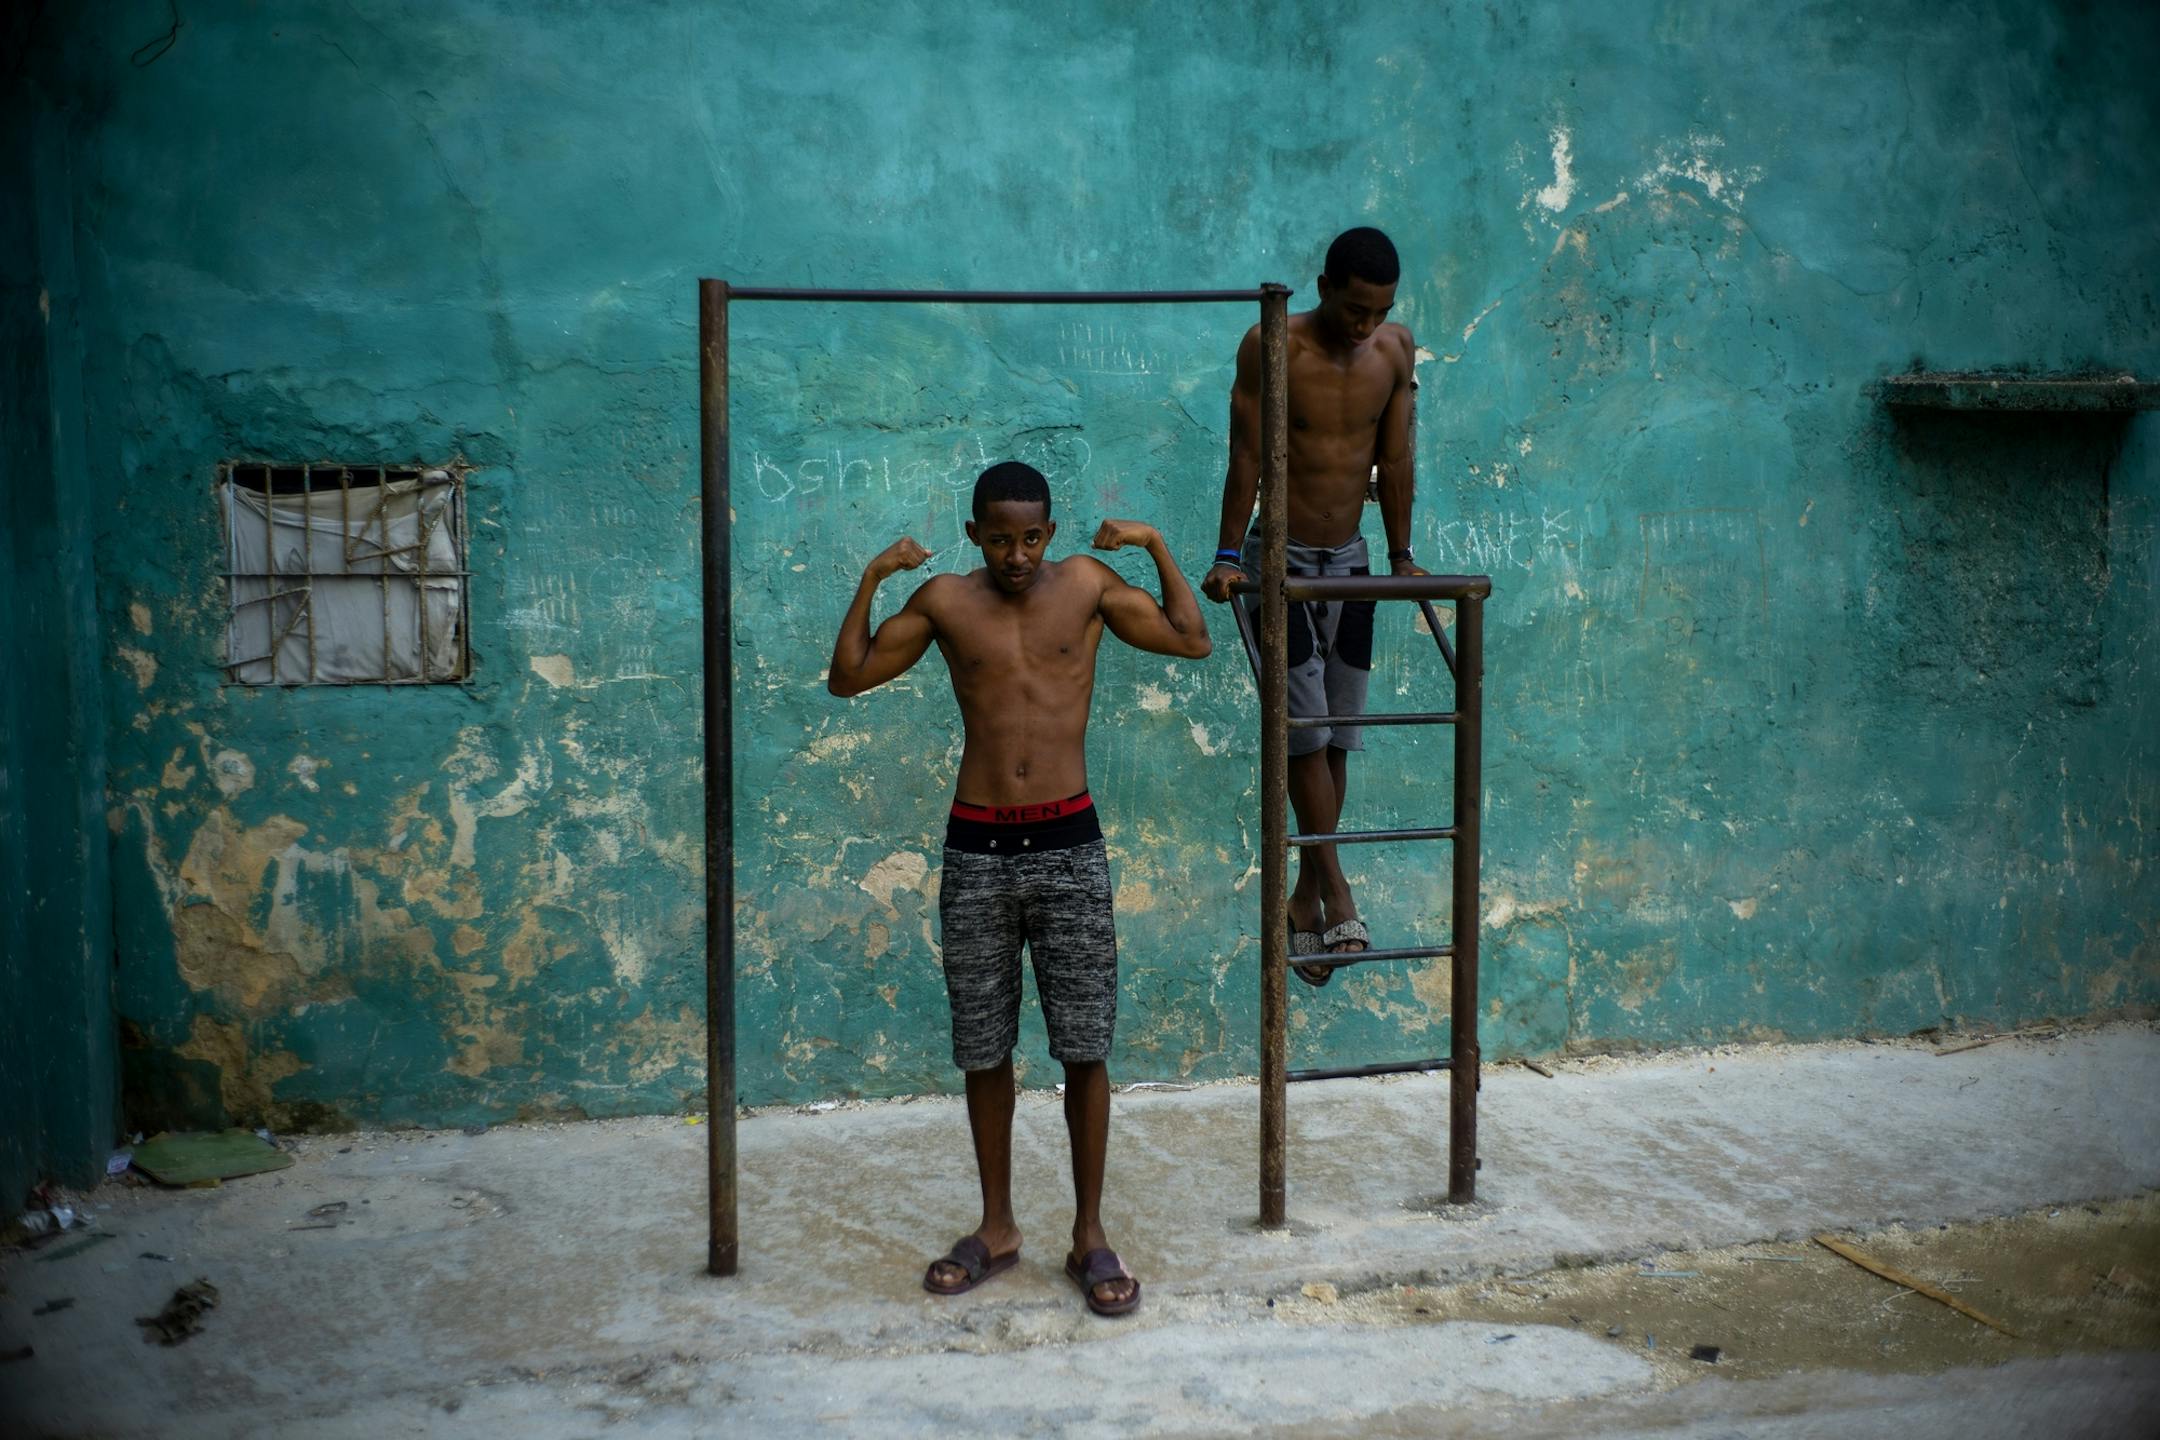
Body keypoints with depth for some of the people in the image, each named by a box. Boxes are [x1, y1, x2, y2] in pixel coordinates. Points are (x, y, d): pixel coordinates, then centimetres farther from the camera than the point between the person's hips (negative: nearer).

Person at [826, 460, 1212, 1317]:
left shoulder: (1087, 585, 2)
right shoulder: (945, 602, 3)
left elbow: (1192, 641, 7)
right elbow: (847, 678, 8)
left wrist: (1156, 546, 0)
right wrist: (872, 579, 0)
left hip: (1069, 844, -1)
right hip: (977, 849, 1)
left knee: (1085, 1048, 1)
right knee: (984, 1052, 9)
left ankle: (1089, 1237, 13)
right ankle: (997, 1229, 23)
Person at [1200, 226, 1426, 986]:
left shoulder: (1396, 351, 1)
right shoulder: (1271, 346, -13)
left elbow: (1394, 458, 7)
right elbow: (1247, 454, -12)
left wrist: (1402, 556, 10)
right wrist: (1229, 556, -14)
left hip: (1349, 560, 5)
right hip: (1282, 557, -4)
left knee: (1337, 736, 5)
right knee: (1305, 724, -11)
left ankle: (1305, 897, 16)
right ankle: (1336, 893, -7)